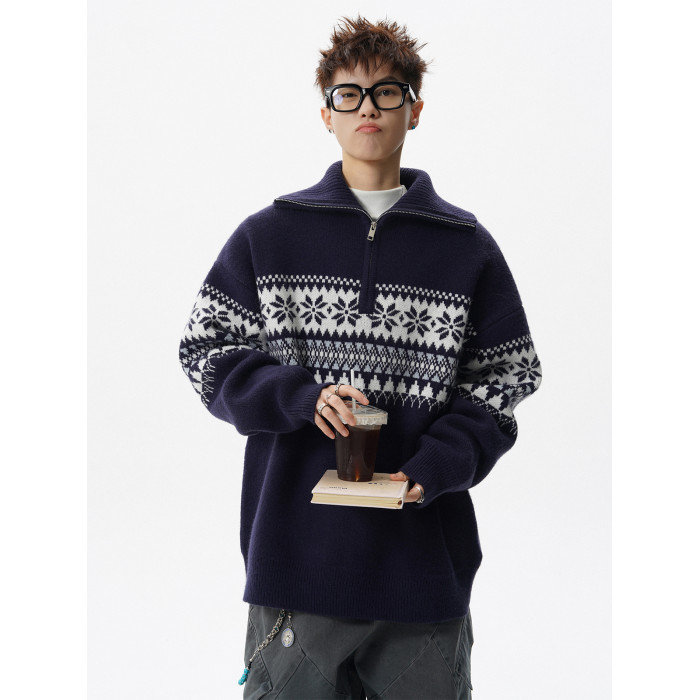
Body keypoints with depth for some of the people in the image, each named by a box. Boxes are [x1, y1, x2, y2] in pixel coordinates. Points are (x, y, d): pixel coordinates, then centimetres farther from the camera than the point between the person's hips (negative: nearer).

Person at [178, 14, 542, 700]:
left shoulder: (467, 249, 7)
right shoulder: (266, 236, 7)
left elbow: (502, 382, 6)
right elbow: (206, 353, 5)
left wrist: (430, 469, -11)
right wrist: (300, 395, -12)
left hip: (425, 558, 1)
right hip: (295, 557, 0)